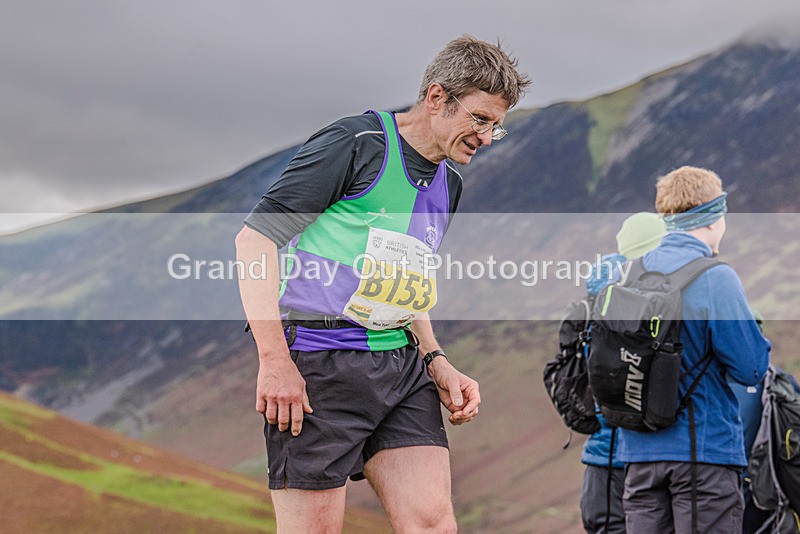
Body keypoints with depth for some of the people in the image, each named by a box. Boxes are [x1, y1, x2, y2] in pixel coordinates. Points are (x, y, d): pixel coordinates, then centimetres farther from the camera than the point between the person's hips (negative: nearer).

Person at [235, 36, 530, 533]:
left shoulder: (449, 182, 17)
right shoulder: (355, 143, -9)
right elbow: (255, 238, -12)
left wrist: (436, 361, 13)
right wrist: (275, 360, -19)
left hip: (402, 365, 7)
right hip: (319, 361, -7)